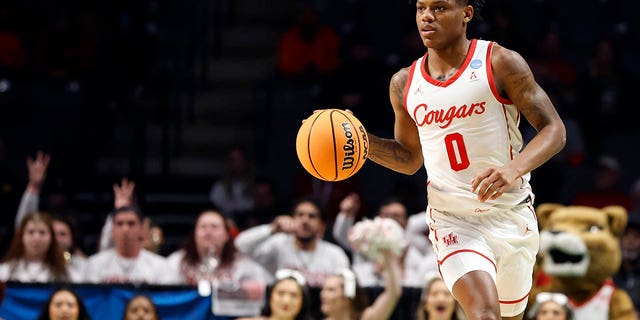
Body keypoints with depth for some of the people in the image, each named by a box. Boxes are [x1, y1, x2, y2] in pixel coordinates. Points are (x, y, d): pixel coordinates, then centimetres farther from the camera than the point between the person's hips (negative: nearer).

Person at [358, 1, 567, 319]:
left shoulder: (500, 64, -7)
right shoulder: (404, 84, 5)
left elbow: (554, 129, -8)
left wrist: (514, 168, -27)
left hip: (510, 213, 0)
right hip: (452, 219, 0)